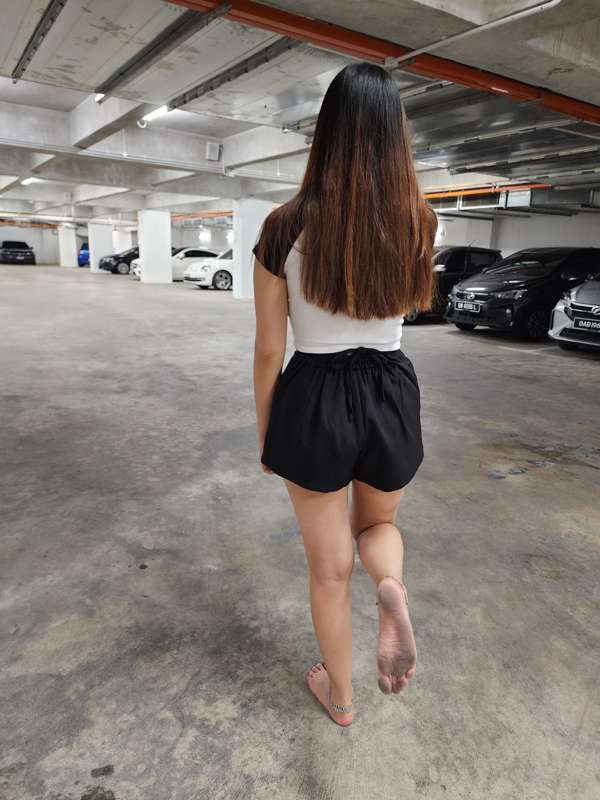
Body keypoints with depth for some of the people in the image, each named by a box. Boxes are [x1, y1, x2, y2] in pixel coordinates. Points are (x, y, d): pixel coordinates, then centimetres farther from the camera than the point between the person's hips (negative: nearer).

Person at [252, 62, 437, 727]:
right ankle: (393, 590, -2)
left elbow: (269, 351, -6)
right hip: (392, 399, 3)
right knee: (377, 523, 31)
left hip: (313, 401, -2)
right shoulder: (420, 220, -3)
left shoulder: (287, 224, -10)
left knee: (330, 567, 17)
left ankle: (339, 696, 38)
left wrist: (265, 437, 8)